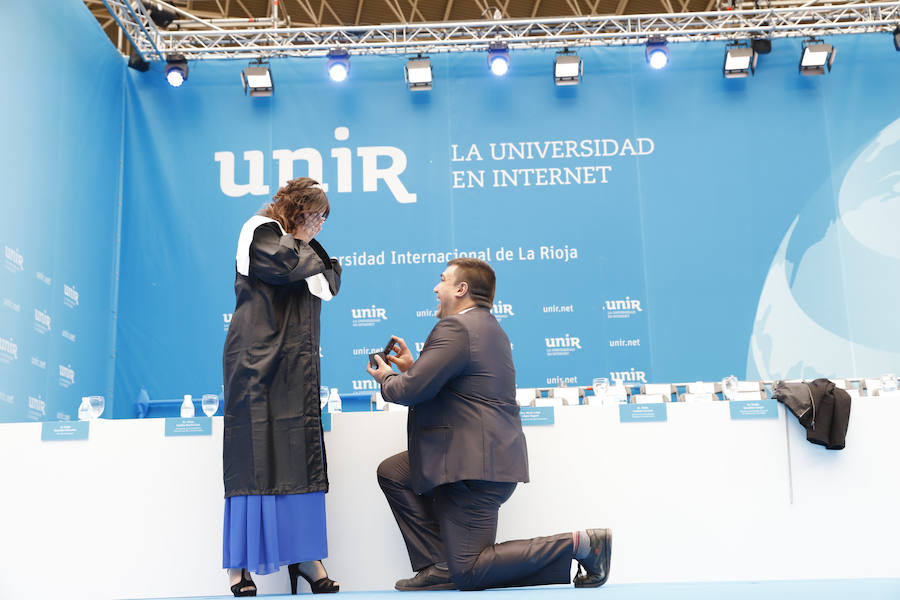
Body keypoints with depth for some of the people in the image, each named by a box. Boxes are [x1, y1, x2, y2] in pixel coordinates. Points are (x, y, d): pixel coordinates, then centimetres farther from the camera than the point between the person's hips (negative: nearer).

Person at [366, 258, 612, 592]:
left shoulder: (456, 327, -15)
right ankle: (441, 567, 10)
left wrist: (387, 379, 2)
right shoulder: (488, 326, 18)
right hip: (481, 456, 11)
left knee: (468, 574, -6)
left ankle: (578, 544, -7)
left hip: (476, 465, -11)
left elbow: (412, 390, -19)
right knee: (391, 473, 17)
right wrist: (412, 366, 20)